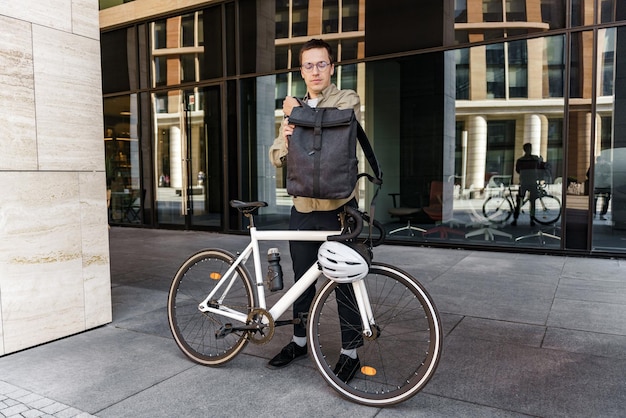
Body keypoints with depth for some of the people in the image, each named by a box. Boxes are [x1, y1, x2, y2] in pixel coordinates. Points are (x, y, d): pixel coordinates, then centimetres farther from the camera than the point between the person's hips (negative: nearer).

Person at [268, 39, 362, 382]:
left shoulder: (347, 100, 0)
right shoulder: (292, 109, 15)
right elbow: (277, 158, 11)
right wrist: (287, 138, -10)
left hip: (338, 207, -5)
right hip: (302, 208, 5)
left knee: (345, 281, 3)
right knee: (302, 279, 16)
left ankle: (350, 351, 18)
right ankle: (299, 341, 33)